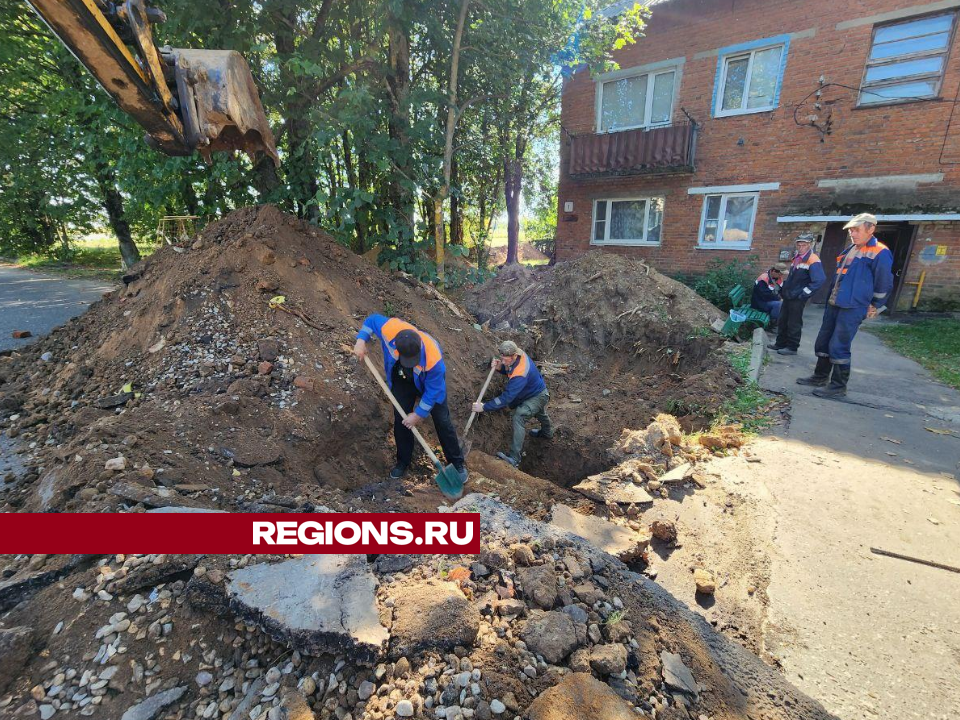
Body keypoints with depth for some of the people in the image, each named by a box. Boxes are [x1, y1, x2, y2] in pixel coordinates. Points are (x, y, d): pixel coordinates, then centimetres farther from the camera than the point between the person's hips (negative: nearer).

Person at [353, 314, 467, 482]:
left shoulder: (433, 359, -45)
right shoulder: (389, 329, -40)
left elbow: (432, 391, -27)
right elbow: (372, 319, -14)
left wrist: (418, 414, -17)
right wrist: (361, 341, -25)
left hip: (430, 380, -3)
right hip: (402, 380, 3)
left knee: (442, 421, 3)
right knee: (400, 420, 8)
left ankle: (457, 462, 22)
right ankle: (403, 461, 30)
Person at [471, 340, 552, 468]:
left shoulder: (520, 375, -44)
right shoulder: (519, 354, -20)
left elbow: (505, 398, -43)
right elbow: (509, 370, -1)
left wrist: (484, 407, -40)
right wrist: (500, 367, -24)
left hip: (538, 396, -10)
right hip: (536, 389, 10)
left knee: (519, 417, -27)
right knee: (540, 413, 35)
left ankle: (514, 458, -26)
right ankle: (547, 432, 66)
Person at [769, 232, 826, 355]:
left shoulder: (813, 261, -16)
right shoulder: (797, 258, 12)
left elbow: (818, 281, -24)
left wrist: (802, 295, -21)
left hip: (797, 299, -9)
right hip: (788, 296, 9)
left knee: (794, 323, 0)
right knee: (783, 321, 16)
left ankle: (792, 347, 11)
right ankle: (780, 343, 27)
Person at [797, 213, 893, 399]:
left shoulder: (880, 253, -11)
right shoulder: (850, 250, 14)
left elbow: (884, 284, -9)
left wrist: (874, 306, -2)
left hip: (852, 309, -9)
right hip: (833, 305, 9)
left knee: (838, 347, -6)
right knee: (823, 343, 14)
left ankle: (839, 386, 4)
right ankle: (820, 377, 26)